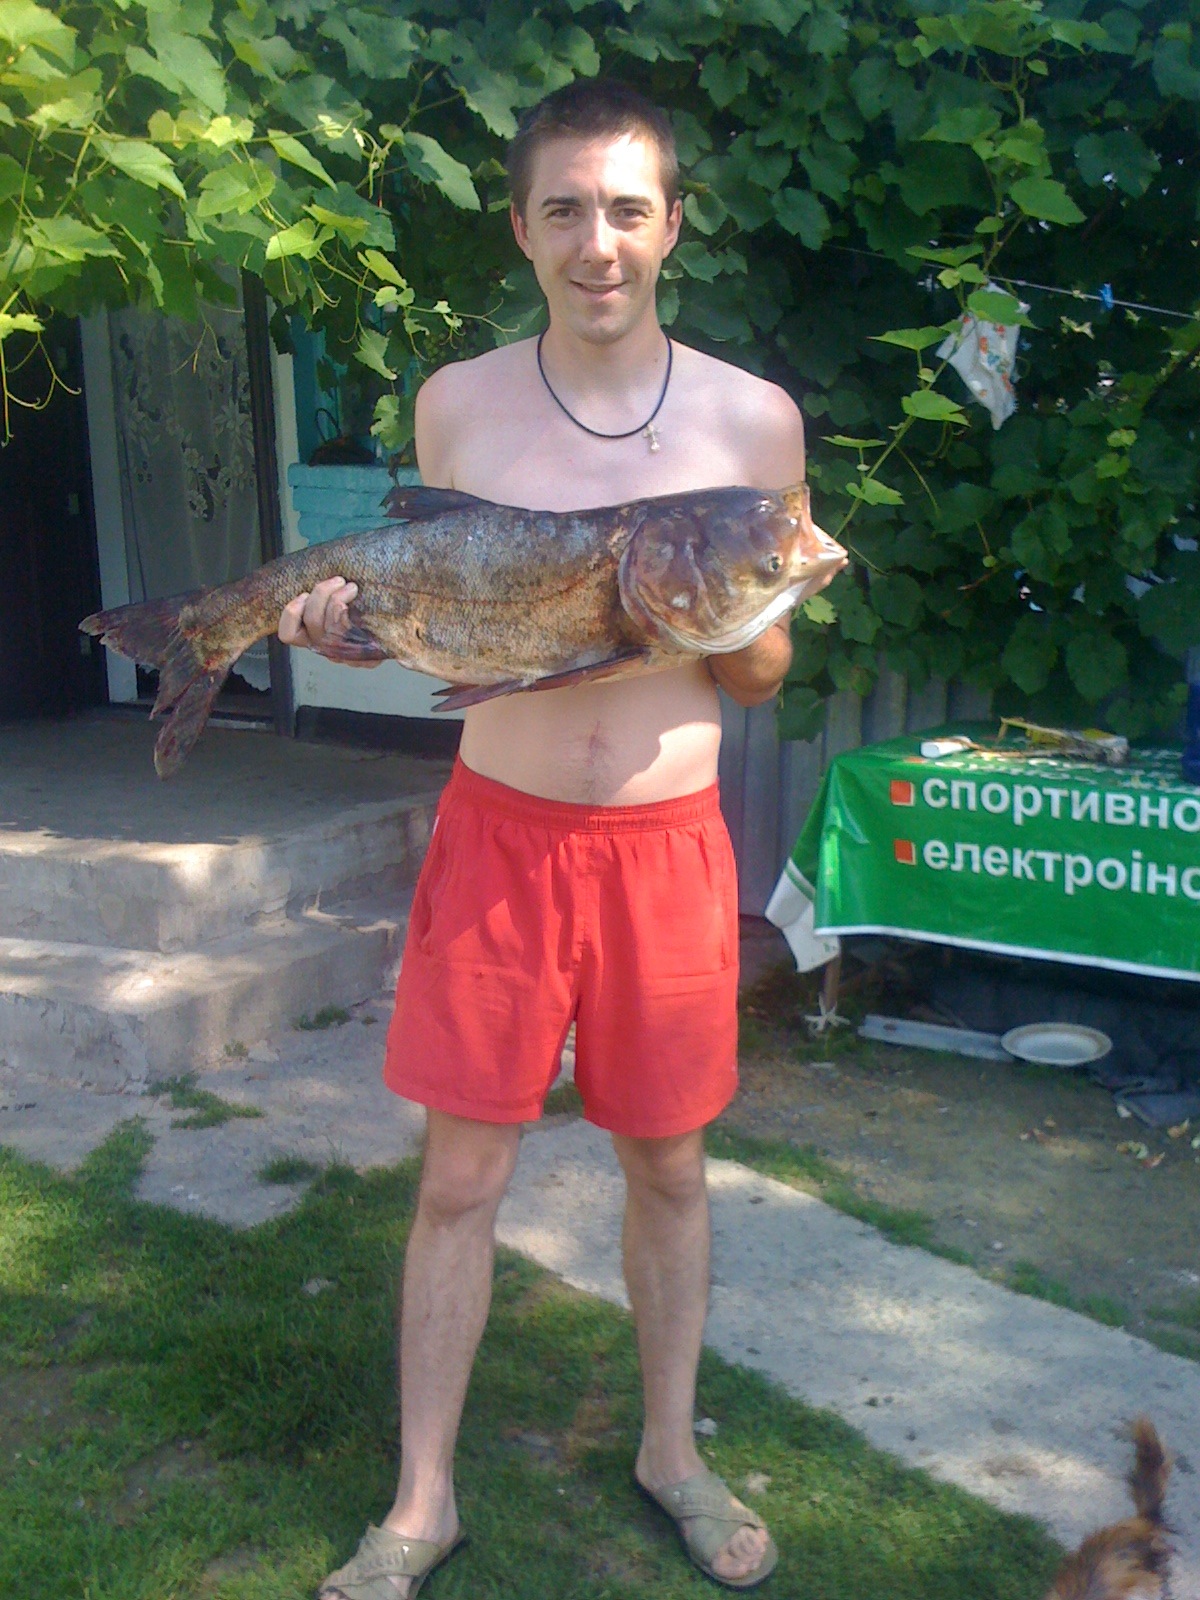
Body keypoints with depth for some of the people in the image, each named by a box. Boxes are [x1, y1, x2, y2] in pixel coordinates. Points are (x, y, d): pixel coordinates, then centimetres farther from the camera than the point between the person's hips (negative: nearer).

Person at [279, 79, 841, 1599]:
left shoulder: (752, 418, -1)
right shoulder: (458, 404, 1)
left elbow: (765, 671, 5)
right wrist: (349, 618, -9)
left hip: (668, 836, 0)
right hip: (498, 830, 0)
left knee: (668, 1165, 14)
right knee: (460, 1177, 7)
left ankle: (671, 1451, 37)